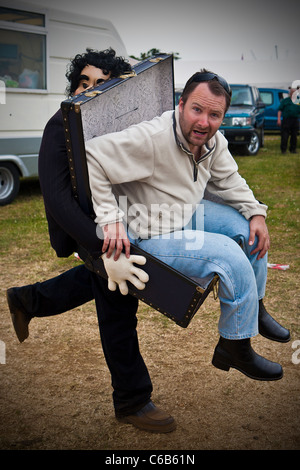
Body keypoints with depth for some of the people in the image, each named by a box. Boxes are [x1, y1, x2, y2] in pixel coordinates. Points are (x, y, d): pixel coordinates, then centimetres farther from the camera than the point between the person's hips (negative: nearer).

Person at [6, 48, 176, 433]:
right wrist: (107, 253, -50)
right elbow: (57, 198, -41)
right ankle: (132, 403, 12)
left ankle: (27, 300, 48)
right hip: (82, 224, -8)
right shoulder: (62, 128, -30)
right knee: (118, 302, -6)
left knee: (103, 278, 27)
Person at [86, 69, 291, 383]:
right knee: (229, 255, -21)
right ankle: (233, 348, -2)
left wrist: (256, 212, -4)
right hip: (150, 237, -9)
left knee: (251, 227, 7)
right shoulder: (151, 139, -30)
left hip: (188, 213, 9)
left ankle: (254, 308, 27)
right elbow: (92, 157, -30)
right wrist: (110, 218, -32)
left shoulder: (214, 141, -5)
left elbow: (228, 180, 11)